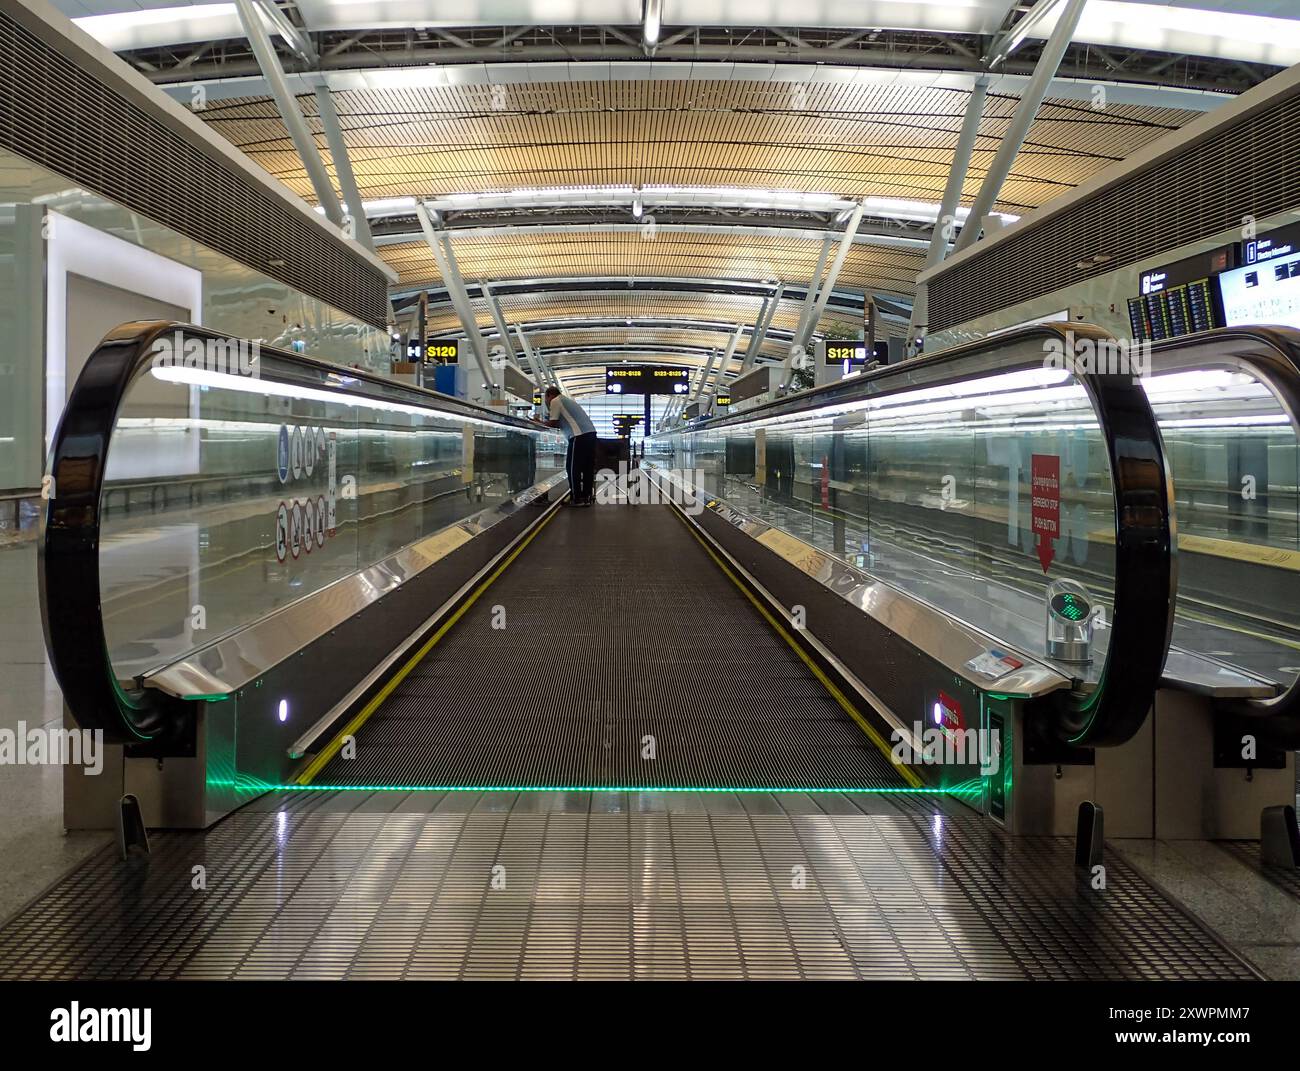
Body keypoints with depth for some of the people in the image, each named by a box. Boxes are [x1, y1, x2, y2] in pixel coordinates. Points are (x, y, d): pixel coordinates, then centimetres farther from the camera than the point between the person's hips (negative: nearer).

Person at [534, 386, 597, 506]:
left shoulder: (555, 401, 2)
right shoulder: (567, 400, 29)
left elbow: (553, 423, -1)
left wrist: (540, 422, 14)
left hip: (579, 435, -9)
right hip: (591, 432, 9)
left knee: (572, 467, -2)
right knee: (587, 467, 11)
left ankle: (577, 499, -3)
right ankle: (587, 497, 13)